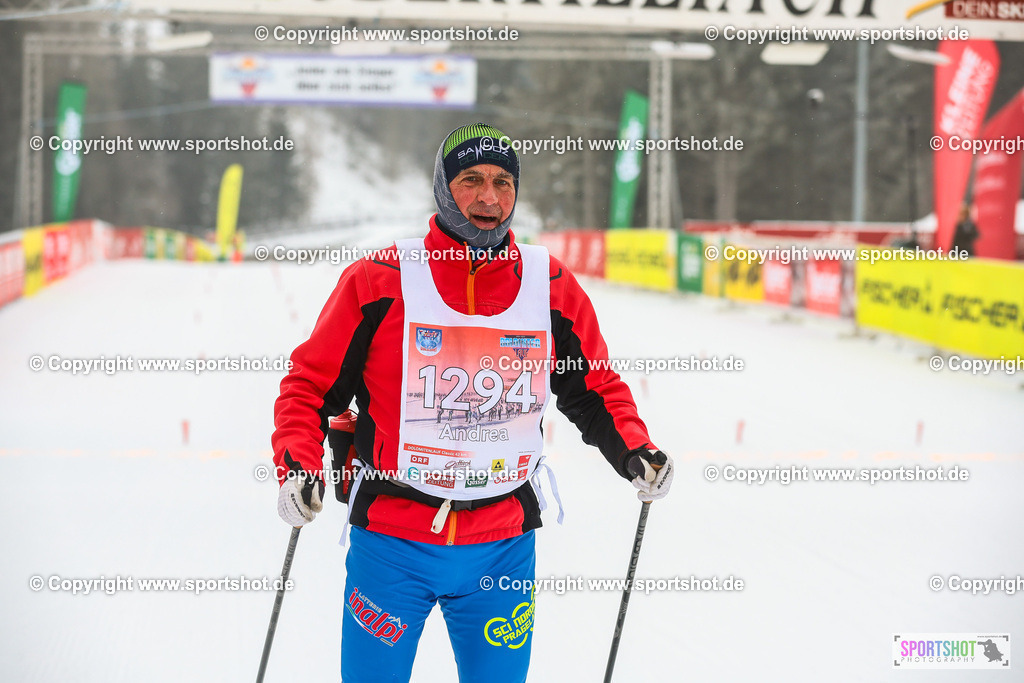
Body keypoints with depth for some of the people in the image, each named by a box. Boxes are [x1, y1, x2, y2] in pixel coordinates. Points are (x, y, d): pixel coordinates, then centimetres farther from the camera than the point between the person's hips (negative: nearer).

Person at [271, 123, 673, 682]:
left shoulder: (552, 288, 2)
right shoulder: (378, 281, -6)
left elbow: (592, 389, 14)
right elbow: (311, 385, 0)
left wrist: (634, 453, -2)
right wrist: (298, 467, -15)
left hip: (502, 547, 2)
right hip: (391, 545, -2)